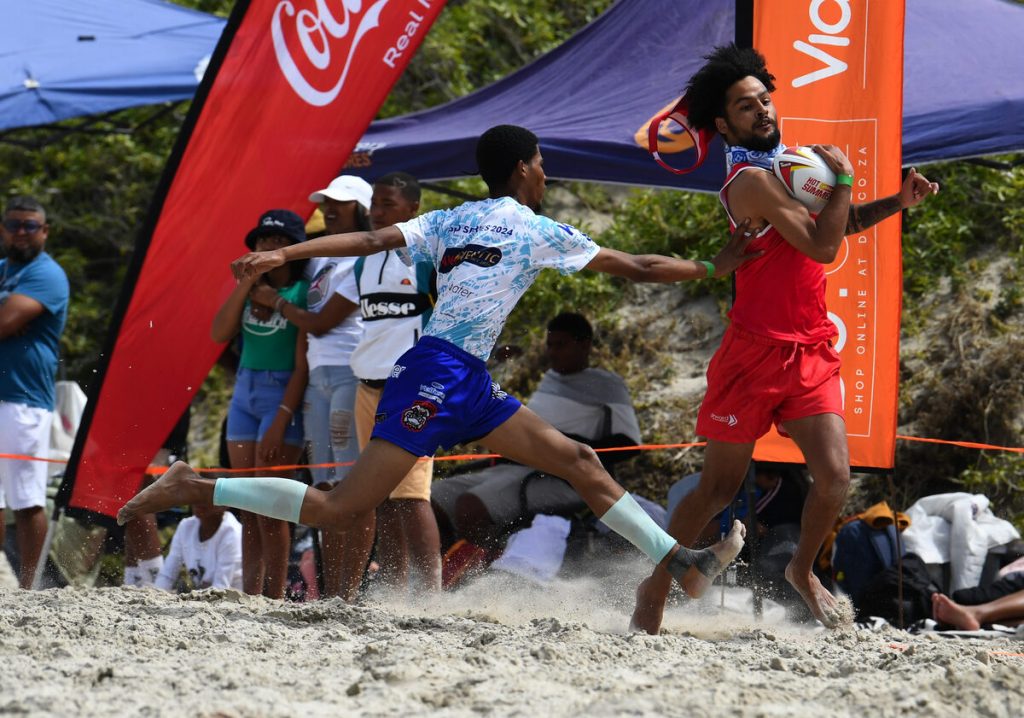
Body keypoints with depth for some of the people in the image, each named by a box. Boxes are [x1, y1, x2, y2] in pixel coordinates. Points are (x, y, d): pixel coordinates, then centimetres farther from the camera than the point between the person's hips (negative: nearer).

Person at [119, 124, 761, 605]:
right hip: (440, 375, -9)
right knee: (341, 510, -12)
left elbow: (370, 238, 2)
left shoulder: (450, 221, 16)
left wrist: (284, 254, -4)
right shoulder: (538, 231, -3)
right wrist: (715, 268, 13)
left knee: (576, 460, 8)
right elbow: (636, 268, 2)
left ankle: (682, 564, 8)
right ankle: (193, 488, -10)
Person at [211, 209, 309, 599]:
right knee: (248, 506, 6)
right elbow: (220, 333, -2)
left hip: (283, 395, -7)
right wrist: (247, 282, -7)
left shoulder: (303, 293, -8)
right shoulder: (249, 289, 11)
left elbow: (303, 365, -12)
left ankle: (274, 599, -7)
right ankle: (249, 596, 8)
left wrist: (280, 422, -18)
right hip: (245, 393, 7)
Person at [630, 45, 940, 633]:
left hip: (812, 352, 7)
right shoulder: (752, 181, -16)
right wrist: (843, 177, -10)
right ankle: (655, 589, 18)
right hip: (757, 353, -7)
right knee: (720, 487, 2)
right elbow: (823, 246, -21)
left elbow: (836, 224, 27)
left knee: (835, 477, -6)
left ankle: (803, 571, 18)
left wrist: (897, 204, 11)